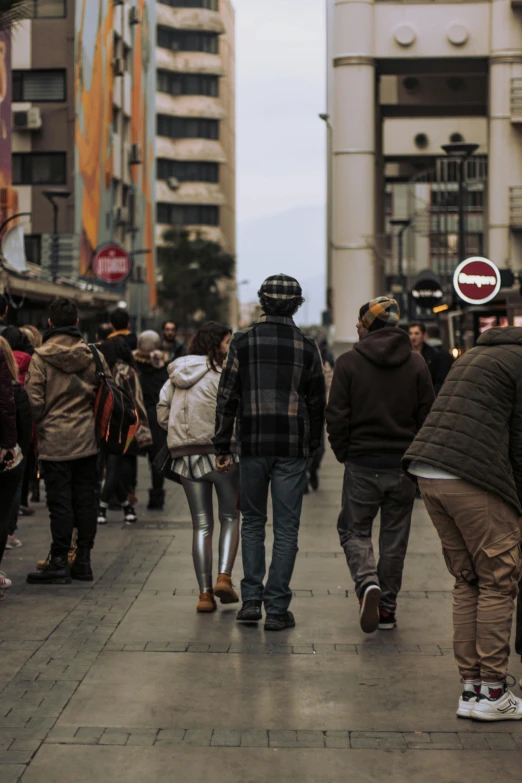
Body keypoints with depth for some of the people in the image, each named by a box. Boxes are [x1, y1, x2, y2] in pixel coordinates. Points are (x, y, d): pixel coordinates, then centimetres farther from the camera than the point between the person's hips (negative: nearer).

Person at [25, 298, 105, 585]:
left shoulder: (41, 357, -7)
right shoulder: (90, 355, 2)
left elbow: (34, 400, -9)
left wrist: (38, 427, 4)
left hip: (55, 440, -3)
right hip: (86, 439, 3)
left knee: (60, 501, -1)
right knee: (86, 499, 9)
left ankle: (59, 562, 0)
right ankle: (83, 560, 13)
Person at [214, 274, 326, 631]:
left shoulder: (244, 343, 0)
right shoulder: (307, 346, 1)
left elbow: (228, 397, -1)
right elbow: (317, 401, 5)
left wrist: (222, 445, 5)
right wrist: (311, 447, 16)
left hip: (253, 444, 1)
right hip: (292, 447, -1)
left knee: (252, 522, 15)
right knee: (286, 528, 3)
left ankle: (252, 600, 10)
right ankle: (277, 609, 2)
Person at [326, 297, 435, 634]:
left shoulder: (349, 363, -6)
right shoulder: (416, 363, 0)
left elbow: (336, 416, -6)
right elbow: (427, 414, 1)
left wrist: (344, 454, 7)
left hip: (362, 464, -2)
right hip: (403, 466, 2)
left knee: (354, 530, 11)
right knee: (395, 537, 12)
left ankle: (367, 582, -15)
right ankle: (388, 608, 15)